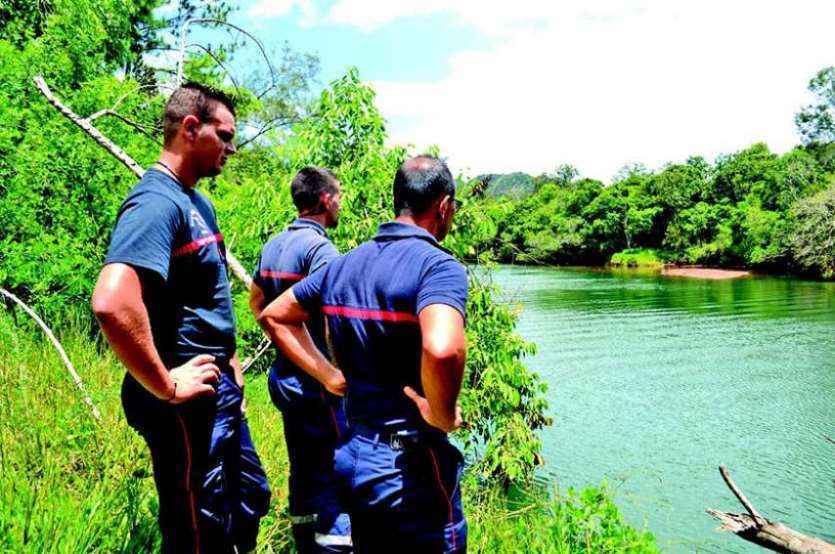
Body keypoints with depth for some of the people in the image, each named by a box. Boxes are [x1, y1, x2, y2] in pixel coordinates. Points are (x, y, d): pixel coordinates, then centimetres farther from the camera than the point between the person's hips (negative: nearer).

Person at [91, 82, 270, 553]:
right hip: (189, 404, -9)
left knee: (251, 503, 24)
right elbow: (112, 303, -35)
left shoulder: (197, 202, 11)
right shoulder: (157, 201, -19)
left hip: (220, 393, 9)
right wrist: (166, 387, -25)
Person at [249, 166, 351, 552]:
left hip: (285, 376, 9)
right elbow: (330, 316, -26)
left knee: (303, 471, 19)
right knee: (334, 475, -2)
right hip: (317, 383, -9)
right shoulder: (320, 247, -17)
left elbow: (256, 300, 21)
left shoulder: (273, 245, 9)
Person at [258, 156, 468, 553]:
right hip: (409, 465, -7)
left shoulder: (345, 265, 5)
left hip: (351, 453, 7)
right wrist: (442, 416, -20)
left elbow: (273, 316, 16)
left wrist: (329, 375, 9)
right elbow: (442, 349, -38)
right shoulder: (439, 267, -18)